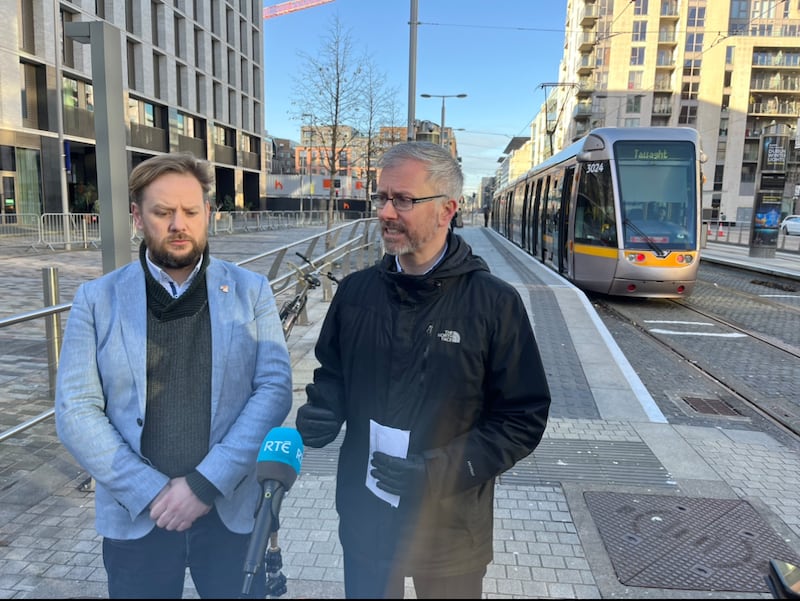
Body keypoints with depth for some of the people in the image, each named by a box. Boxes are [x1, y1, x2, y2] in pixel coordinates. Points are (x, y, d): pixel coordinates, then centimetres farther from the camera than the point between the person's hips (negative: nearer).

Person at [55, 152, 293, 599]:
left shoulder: (252, 291, -3)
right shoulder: (98, 299, -1)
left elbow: (275, 389, -9)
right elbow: (75, 411, -5)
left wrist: (207, 482, -16)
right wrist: (151, 492, -12)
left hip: (232, 508, 0)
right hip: (136, 516, 1)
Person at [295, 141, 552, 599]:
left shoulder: (494, 302, -13)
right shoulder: (356, 291, -2)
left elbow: (525, 417, -10)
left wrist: (441, 470, -20)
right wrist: (322, 412, -9)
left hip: (451, 529, -2)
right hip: (365, 520, 3)